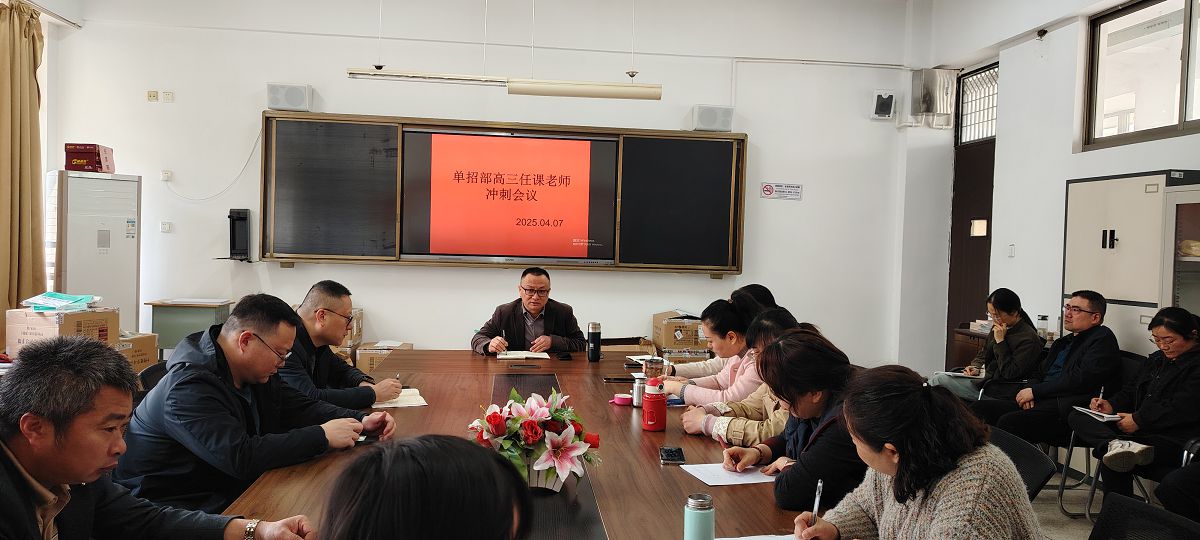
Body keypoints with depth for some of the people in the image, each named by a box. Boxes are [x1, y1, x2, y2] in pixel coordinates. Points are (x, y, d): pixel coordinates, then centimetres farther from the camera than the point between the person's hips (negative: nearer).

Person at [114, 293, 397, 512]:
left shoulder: (254, 372, 4)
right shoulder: (190, 388, -25)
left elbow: (299, 407, 10)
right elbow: (241, 457, -33)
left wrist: (360, 421, -6)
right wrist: (322, 436, -27)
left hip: (229, 491, 9)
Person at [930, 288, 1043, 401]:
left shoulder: (1029, 338, -15)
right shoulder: (998, 327, 9)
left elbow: (1009, 373, -19)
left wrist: (1000, 341, -19)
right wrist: (976, 367, 1)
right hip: (984, 375, 8)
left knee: (939, 380, -19)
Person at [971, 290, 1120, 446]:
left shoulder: (1103, 338, 1)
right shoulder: (1062, 342, 27)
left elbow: (1080, 379, -12)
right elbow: (1039, 373, 26)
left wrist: (1035, 391, -8)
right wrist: (1029, 391, 1)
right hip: (1039, 403, 9)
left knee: (1008, 422, -33)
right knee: (978, 408, -10)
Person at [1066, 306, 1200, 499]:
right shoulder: (1157, 359, 22)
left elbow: (1183, 410, -19)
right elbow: (1130, 391, 24)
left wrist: (1139, 420, -19)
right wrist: (1111, 405, 2)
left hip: (1175, 438, -9)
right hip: (1141, 431, 9)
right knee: (1077, 417, -15)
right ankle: (1117, 445, -41)